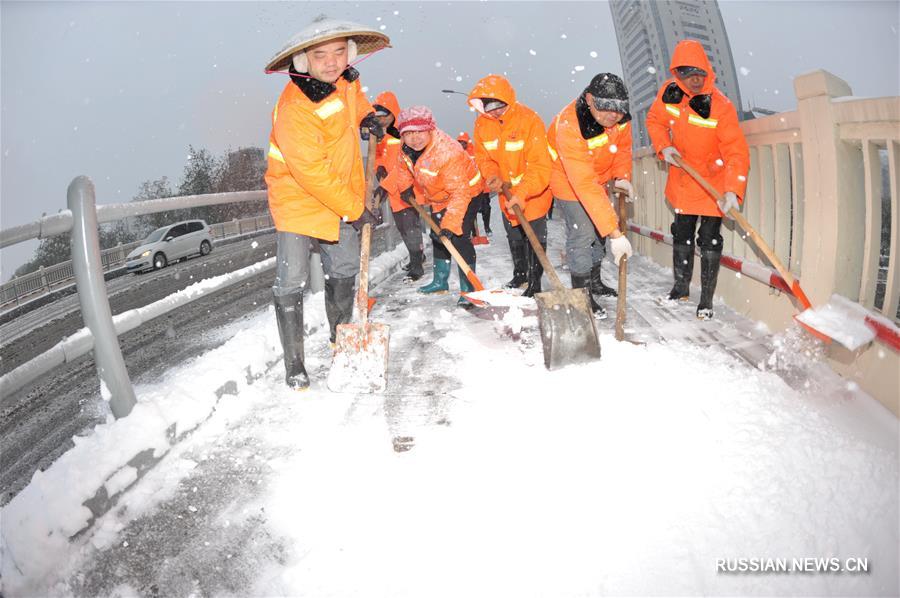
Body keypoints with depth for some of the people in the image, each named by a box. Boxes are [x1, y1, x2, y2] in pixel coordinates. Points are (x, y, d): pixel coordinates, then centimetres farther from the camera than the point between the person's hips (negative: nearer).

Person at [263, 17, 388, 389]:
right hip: (298, 199, -7)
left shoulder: (344, 78, -5)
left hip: (340, 197, 7)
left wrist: (365, 114, 5)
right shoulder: (294, 109, -29)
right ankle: (294, 366, 4)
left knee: (344, 271, 17)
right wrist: (355, 209, -19)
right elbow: (313, 175, -26)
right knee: (291, 283, -8)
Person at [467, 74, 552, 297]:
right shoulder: (482, 122, -9)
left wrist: (522, 194, -41)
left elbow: (539, 165, -31)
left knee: (534, 236, -1)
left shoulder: (529, 120, -27)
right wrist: (492, 175, -20)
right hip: (505, 189, 6)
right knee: (514, 235, 20)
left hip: (534, 189, -6)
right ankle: (519, 274, 40)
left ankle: (534, 282, 13)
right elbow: (483, 155, 1)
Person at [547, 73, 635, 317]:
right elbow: (585, 185, -46)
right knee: (582, 234, -11)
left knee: (599, 230, 15)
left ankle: (594, 281, 35)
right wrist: (615, 233, -47)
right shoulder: (569, 126, -41)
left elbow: (623, 146, 2)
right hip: (568, 180, -7)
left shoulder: (619, 115, -21)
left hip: (597, 177, 7)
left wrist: (621, 176, -16)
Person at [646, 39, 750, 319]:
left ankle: (706, 299, 12)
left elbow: (737, 152, -28)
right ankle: (681, 286, 34)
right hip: (682, 179, 5)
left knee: (709, 241, -1)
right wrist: (663, 147, -10)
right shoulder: (669, 92, -11)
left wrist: (733, 190, -41)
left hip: (713, 182, -4)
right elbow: (654, 120, 8)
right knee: (681, 234, 16)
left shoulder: (721, 106, -25)